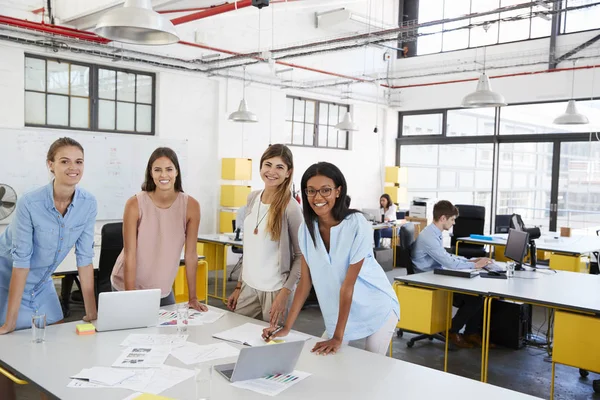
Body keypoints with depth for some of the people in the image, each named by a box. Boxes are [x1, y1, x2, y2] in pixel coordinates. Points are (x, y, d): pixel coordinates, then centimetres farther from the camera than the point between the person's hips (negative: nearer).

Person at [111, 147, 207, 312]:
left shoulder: (191, 205, -13)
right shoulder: (135, 204, -18)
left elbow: (191, 254, -9)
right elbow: (130, 255, -17)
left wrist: (193, 298, -7)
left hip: (163, 289, 2)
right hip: (127, 286, -2)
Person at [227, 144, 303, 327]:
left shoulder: (290, 207, -14)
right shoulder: (252, 198, 4)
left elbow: (301, 256, -10)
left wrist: (285, 292, -16)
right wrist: (239, 285, 13)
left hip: (275, 290, -6)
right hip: (249, 286, 6)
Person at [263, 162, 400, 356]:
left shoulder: (357, 225, -24)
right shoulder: (307, 229, -8)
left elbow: (348, 284, -24)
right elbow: (305, 281, -4)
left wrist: (338, 337, -22)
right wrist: (286, 328, -7)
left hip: (376, 309, -4)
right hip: (339, 314, 4)